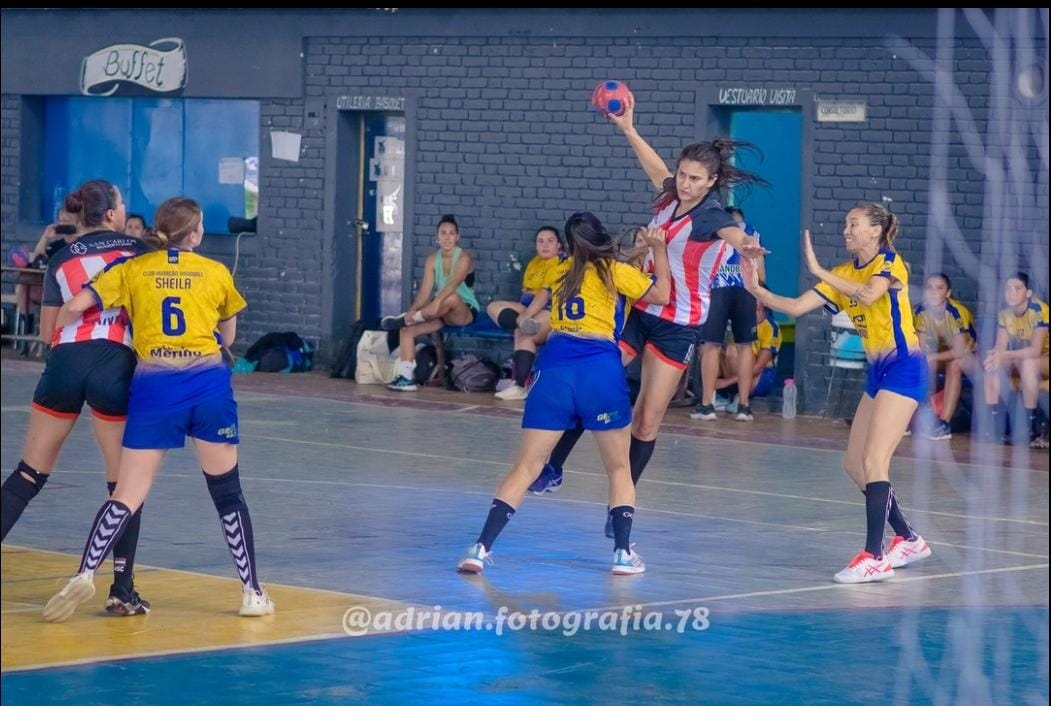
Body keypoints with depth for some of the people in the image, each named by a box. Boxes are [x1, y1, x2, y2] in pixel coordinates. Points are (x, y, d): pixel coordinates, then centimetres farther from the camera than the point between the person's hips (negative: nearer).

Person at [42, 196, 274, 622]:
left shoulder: (132, 271, 9)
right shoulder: (216, 273, 10)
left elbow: (73, 308, 2)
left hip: (154, 386, 0)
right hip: (209, 383, 0)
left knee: (128, 495, 2)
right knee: (227, 492, 11)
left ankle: (85, 574, -16)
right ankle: (252, 592, 13)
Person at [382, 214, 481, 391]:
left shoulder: (464, 258, -12)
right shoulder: (432, 260, 4)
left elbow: (454, 283, -31)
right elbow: (425, 291, -5)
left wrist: (437, 301, -48)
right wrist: (412, 310, -25)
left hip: (465, 312, -6)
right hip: (441, 313, 6)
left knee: (451, 298, -39)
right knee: (407, 329, -14)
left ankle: (402, 319, -27)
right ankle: (406, 376, -21)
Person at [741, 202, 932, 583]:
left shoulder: (889, 263, -10)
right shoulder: (845, 273, 11)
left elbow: (869, 294, -32)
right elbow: (796, 307, 3)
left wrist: (818, 271, -34)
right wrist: (757, 290, -11)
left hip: (903, 368, -9)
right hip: (878, 371, 9)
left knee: (873, 461, -16)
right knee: (854, 464, 9)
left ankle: (874, 557, -17)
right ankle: (908, 540, 21)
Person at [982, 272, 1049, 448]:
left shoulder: (1039, 310, -23)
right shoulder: (1004, 314, -4)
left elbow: (1035, 350, -31)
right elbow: (1000, 346, -11)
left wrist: (1004, 355, -42)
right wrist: (994, 356, -36)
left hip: (1043, 361, -6)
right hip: (1020, 362, 6)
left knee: (1028, 363, -37)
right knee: (992, 363, -20)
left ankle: (1031, 427, -31)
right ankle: (993, 425, -22)